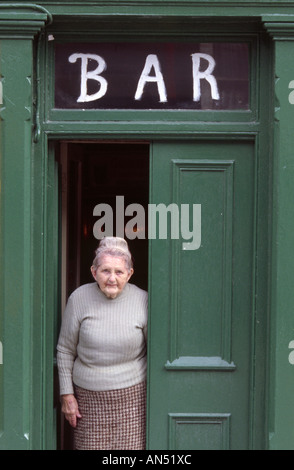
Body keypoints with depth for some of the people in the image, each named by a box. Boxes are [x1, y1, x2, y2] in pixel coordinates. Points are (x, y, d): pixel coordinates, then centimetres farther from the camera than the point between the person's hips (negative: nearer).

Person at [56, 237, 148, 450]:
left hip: (131, 394, 0)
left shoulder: (142, 301, -5)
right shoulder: (79, 298, -5)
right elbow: (65, 350, 4)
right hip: (89, 396, 1)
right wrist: (67, 394, 2)